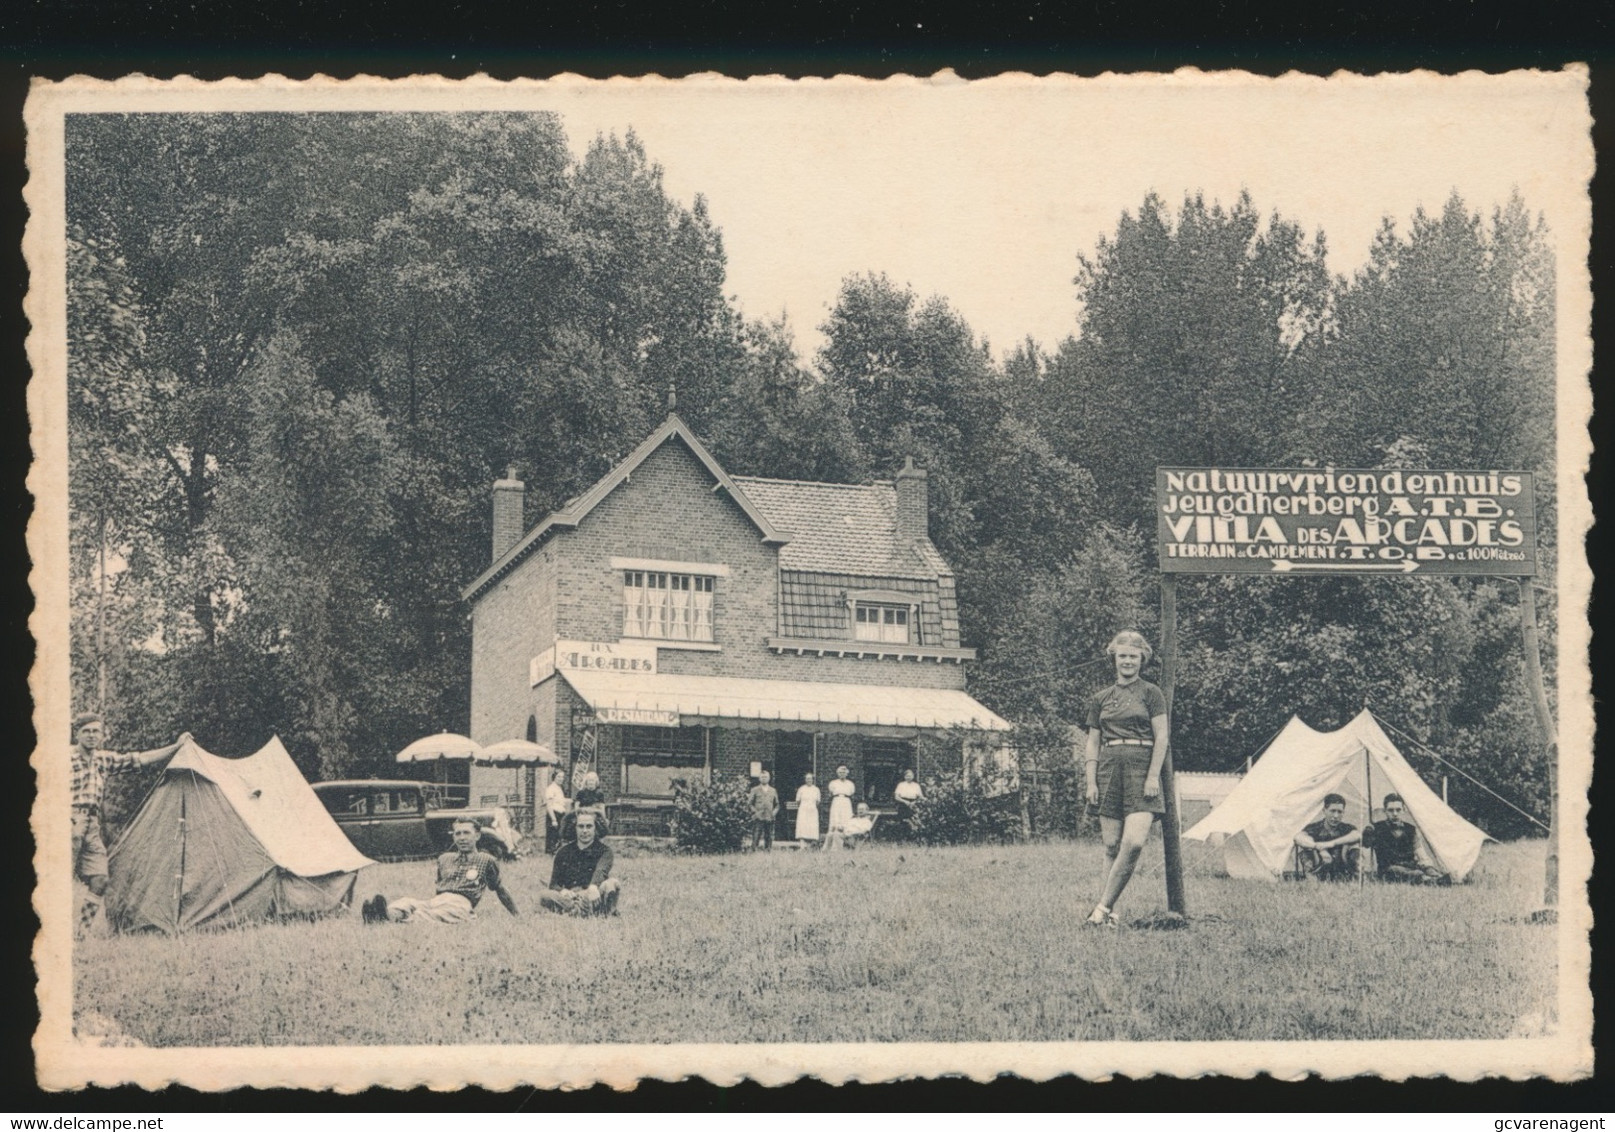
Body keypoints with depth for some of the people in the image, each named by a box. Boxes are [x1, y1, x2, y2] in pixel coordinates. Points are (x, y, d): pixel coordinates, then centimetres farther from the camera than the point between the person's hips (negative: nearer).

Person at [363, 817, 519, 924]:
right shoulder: (444, 859, 32)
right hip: (436, 900, 5)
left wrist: (516, 917, 30)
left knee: (434, 915, -42)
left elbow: (500, 890, 25)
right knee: (405, 901, -32)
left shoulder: (486, 861, 18)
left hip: (460, 904, -5)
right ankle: (389, 915, -68)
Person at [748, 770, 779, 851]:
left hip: (770, 819, 3)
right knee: (756, 837, -9)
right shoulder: (755, 790, 8)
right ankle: (754, 852, -7)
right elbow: (750, 804, 4)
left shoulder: (773, 791, 16)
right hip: (758, 818, -3)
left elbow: (777, 804, 19)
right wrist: (755, 812, -10)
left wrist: (774, 812, 1)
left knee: (769, 838, 2)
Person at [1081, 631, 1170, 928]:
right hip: (1109, 769, 3)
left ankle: (1103, 907, -13)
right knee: (1112, 845, 0)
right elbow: (1093, 744, 15)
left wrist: (1153, 776, -8)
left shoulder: (1151, 694, 6)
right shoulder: (1101, 700, 15)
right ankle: (1109, 912, 3)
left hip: (1141, 769, -3)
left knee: (1134, 841, -17)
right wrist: (1090, 782, 5)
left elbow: (1161, 738, 1)